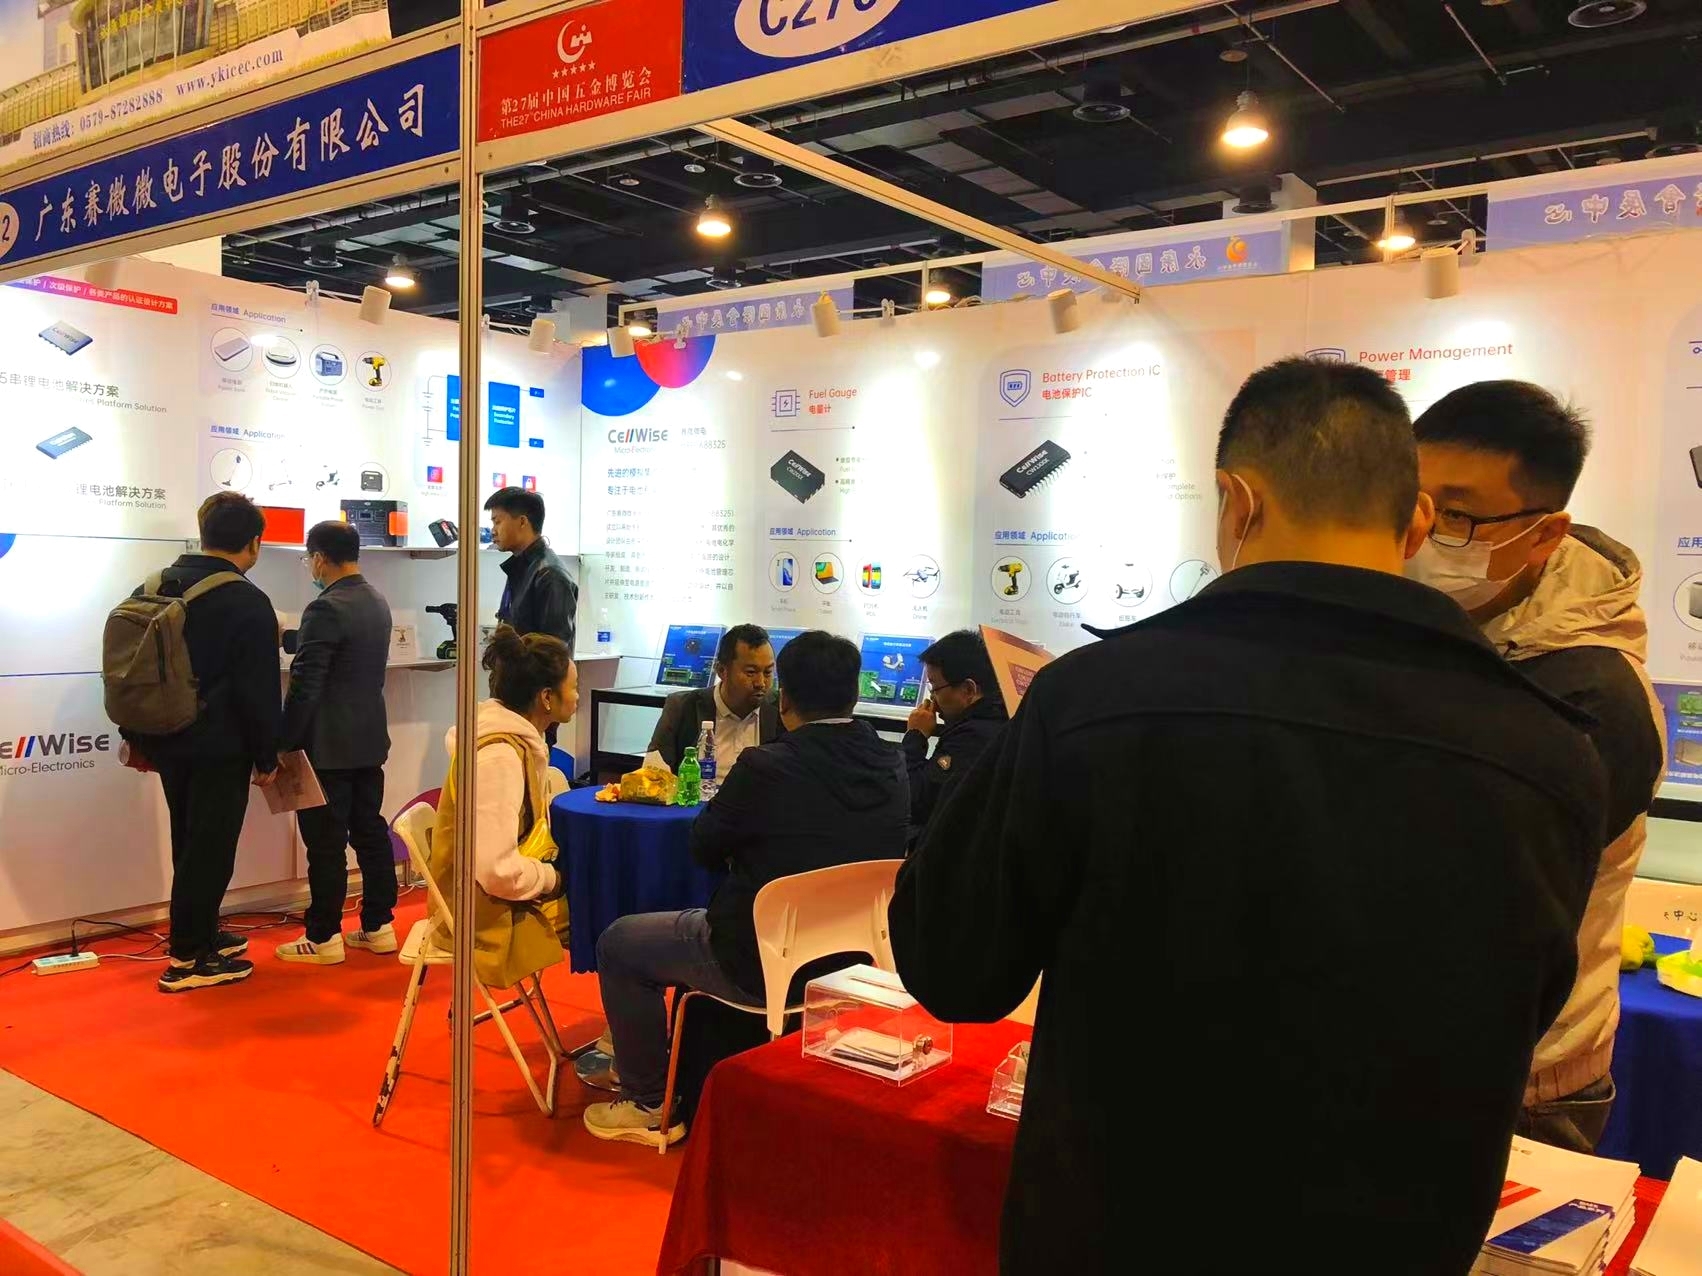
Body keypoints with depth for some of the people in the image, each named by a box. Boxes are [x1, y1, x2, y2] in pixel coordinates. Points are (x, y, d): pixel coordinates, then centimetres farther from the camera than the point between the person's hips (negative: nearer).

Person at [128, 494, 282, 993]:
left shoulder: (158, 587, 8)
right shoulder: (247, 603, -15)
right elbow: (260, 690, -16)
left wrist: (142, 737, 20)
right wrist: (267, 756, -7)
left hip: (167, 740, 7)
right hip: (219, 747, -7)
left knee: (190, 843, 19)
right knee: (209, 849, 0)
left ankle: (201, 933, 32)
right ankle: (187, 960, 5)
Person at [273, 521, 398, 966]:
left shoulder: (326, 609, -18)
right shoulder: (378, 603, 9)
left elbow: (304, 685, -19)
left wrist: (286, 743, -12)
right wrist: (297, 642, 30)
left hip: (328, 746, -8)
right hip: (370, 740, 8)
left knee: (326, 843, -1)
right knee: (370, 831, 13)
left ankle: (324, 938, 7)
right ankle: (378, 925, 19)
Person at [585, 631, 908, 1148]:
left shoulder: (766, 768, -24)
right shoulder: (892, 767, -7)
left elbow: (704, 848, -8)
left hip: (760, 967, -7)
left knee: (618, 944, 14)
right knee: (700, 923, 33)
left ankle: (648, 1106, 23)